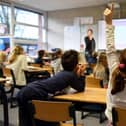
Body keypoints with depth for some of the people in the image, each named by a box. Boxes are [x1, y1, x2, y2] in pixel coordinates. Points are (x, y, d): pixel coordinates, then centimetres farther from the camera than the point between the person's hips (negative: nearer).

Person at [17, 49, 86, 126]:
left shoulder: (63, 73, 24)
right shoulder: (71, 75, -1)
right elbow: (81, 89, 14)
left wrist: (78, 74, 29)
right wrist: (82, 74, 18)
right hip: (33, 95, -9)